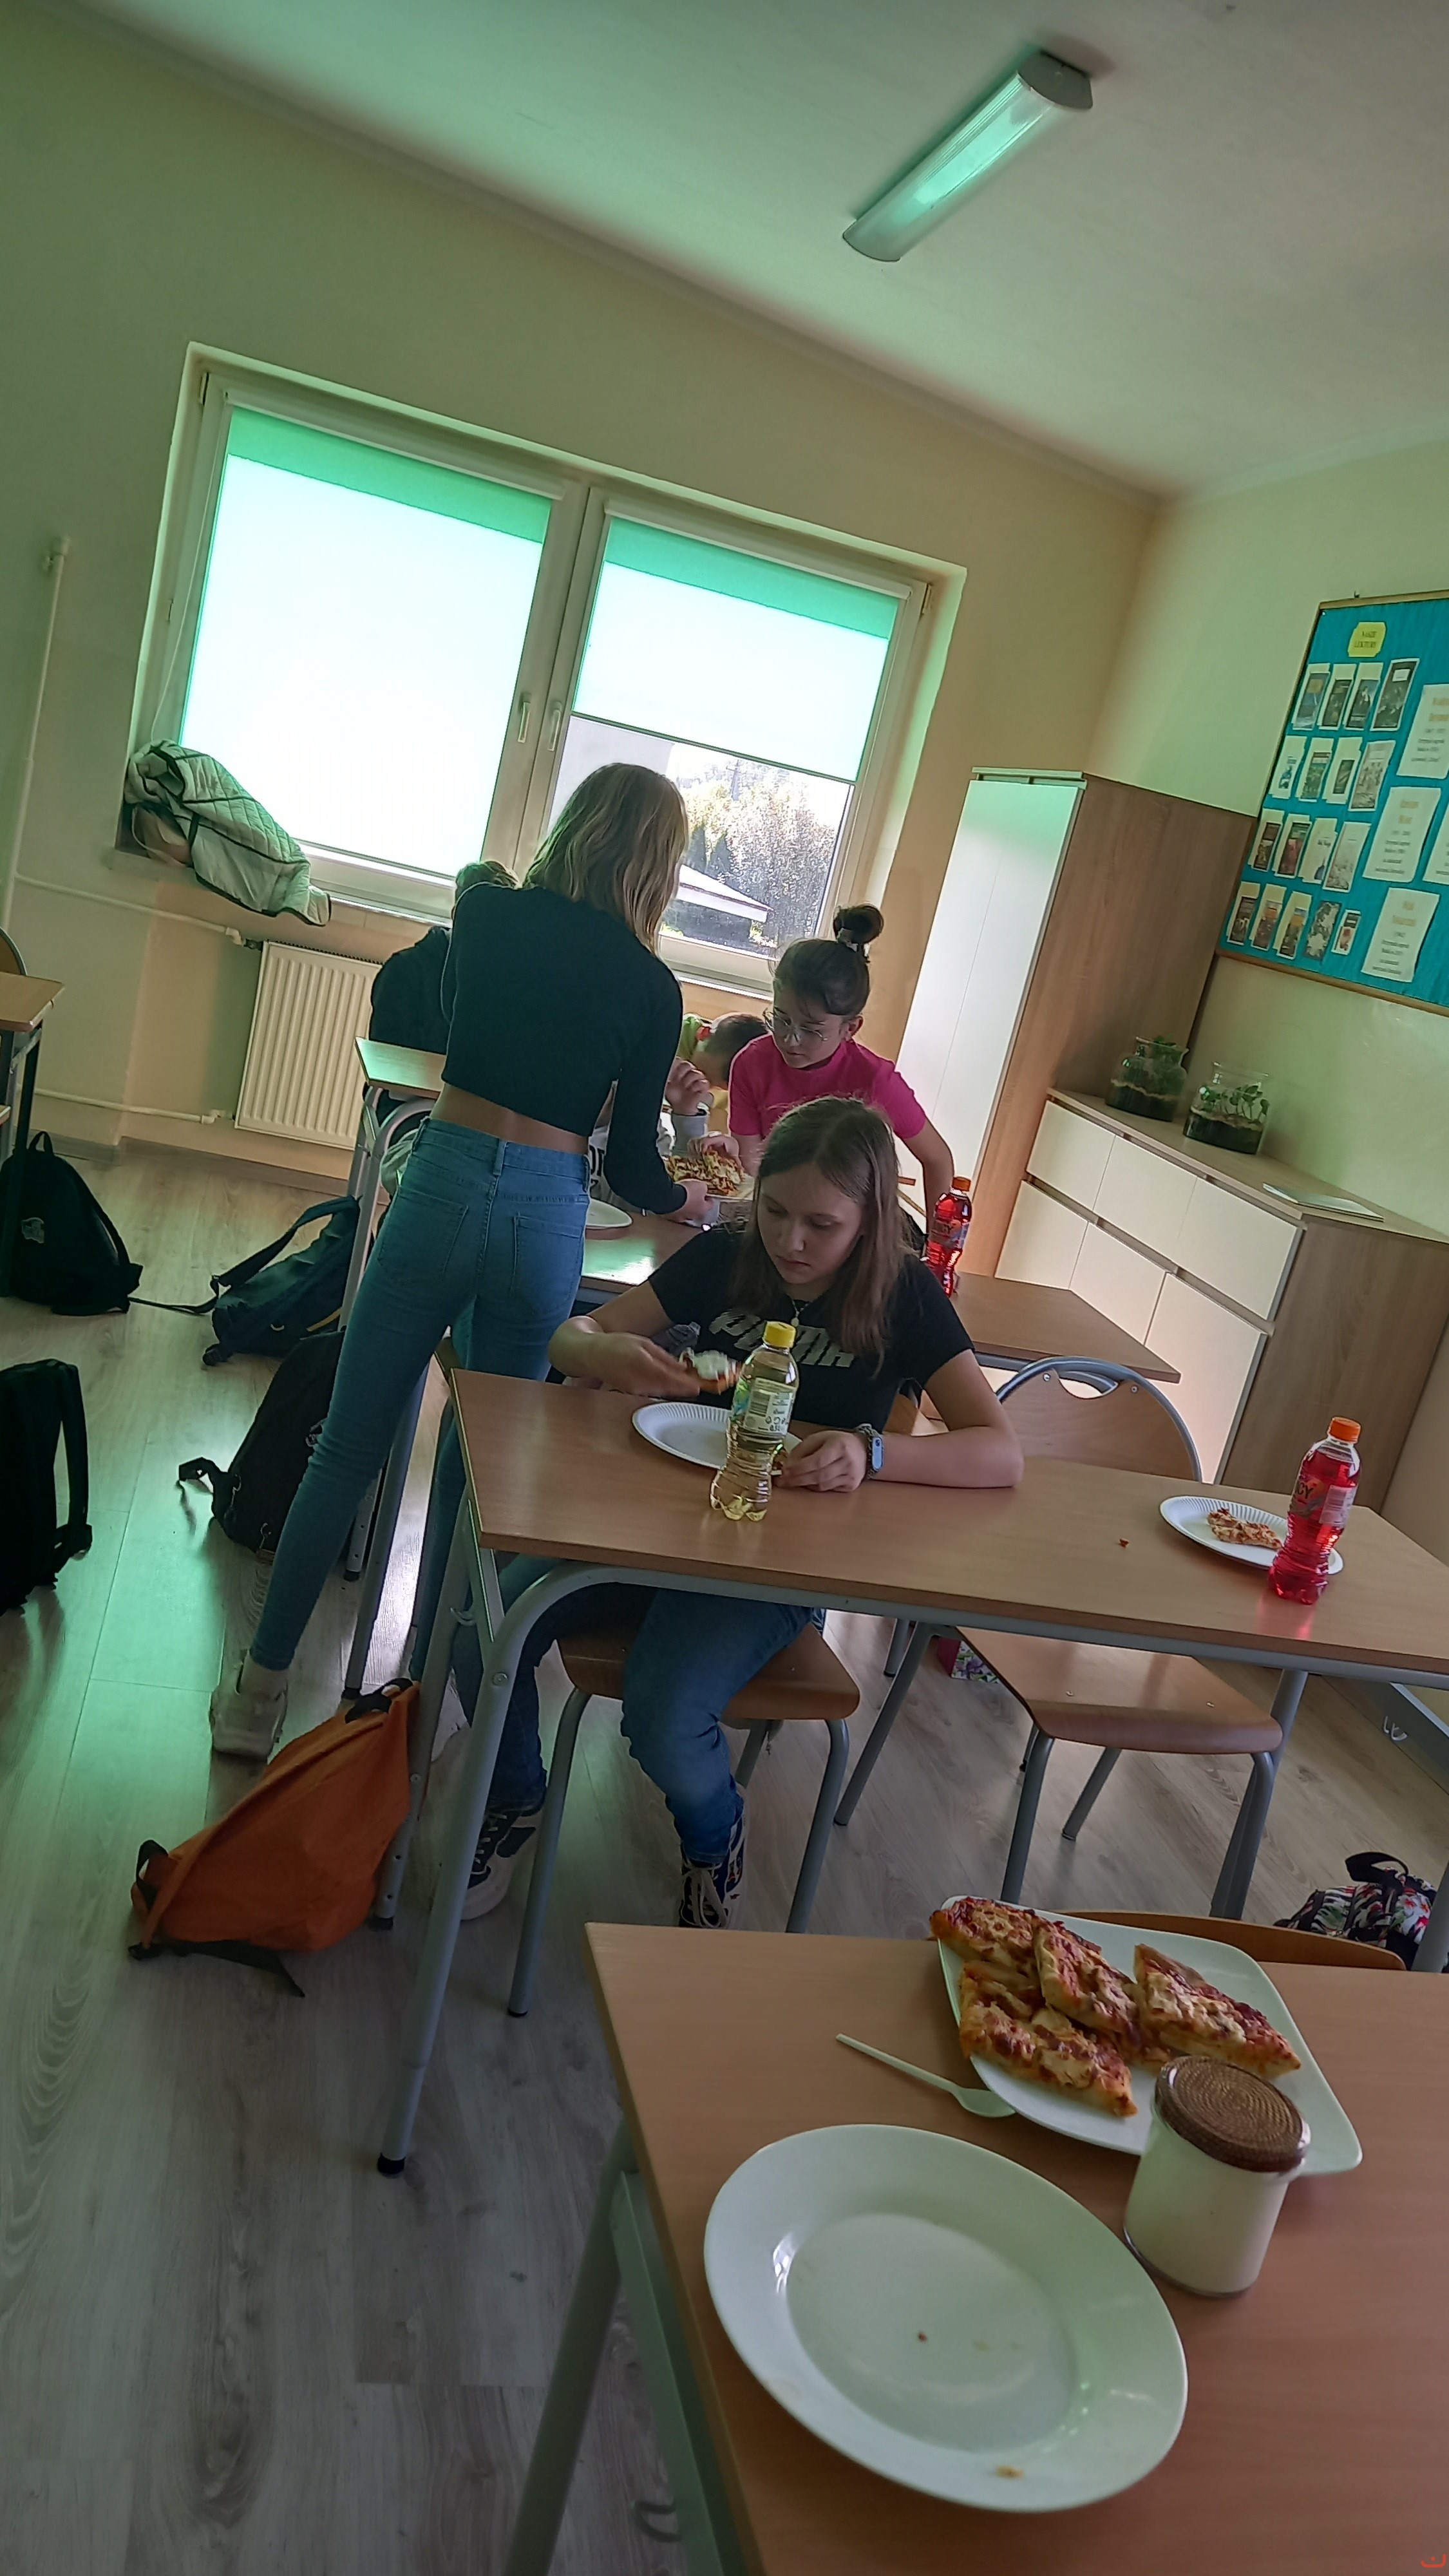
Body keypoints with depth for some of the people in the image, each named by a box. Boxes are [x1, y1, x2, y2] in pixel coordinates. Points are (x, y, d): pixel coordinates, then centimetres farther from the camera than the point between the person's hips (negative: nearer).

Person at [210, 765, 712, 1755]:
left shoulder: (486, 915, 3)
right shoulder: (652, 988, 0)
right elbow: (631, 1158, 4)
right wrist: (683, 1201, 26)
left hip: (446, 1182, 0)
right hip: (548, 1215, 0)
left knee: (348, 1448, 10)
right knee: (478, 1462, 15)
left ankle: (261, 1692, 18)